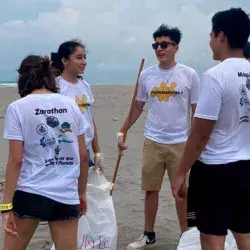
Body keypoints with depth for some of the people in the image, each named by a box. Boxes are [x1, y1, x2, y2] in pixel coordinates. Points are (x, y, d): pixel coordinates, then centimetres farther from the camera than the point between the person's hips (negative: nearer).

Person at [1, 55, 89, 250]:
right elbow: (83, 156, 6)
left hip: (29, 193, -3)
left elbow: (16, 160, -10)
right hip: (66, 196, 3)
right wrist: (82, 192, 17)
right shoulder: (71, 105, 5)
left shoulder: (18, 108, -5)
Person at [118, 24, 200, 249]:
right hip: (152, 142, 3)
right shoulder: (146, 75, 3)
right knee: (151, 189, 11)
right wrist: (122, 132, 7)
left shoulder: (189, 75, -5)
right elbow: (137, 107, 12)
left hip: (180, 143, -3)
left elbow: (197, 111, -1)